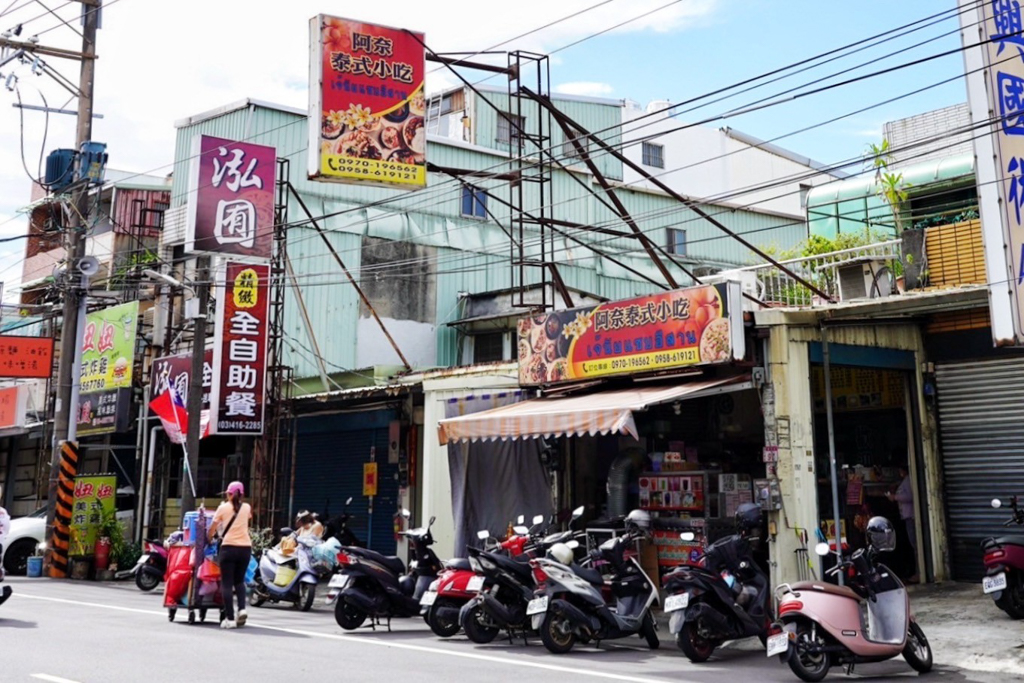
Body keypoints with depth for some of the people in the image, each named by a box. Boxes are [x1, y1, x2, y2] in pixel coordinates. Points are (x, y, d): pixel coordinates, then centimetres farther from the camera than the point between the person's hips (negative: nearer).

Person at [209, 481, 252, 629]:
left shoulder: (223, 508, 1)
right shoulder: (247, 508, 9)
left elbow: (212, 529, 6)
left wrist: (209, 538, 24)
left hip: (228, 548, -3)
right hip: (245, 548, 3)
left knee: (227, 583, 2)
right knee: (239, 580, 18)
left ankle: (230, 618, -4)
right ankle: (242, 609, -3)